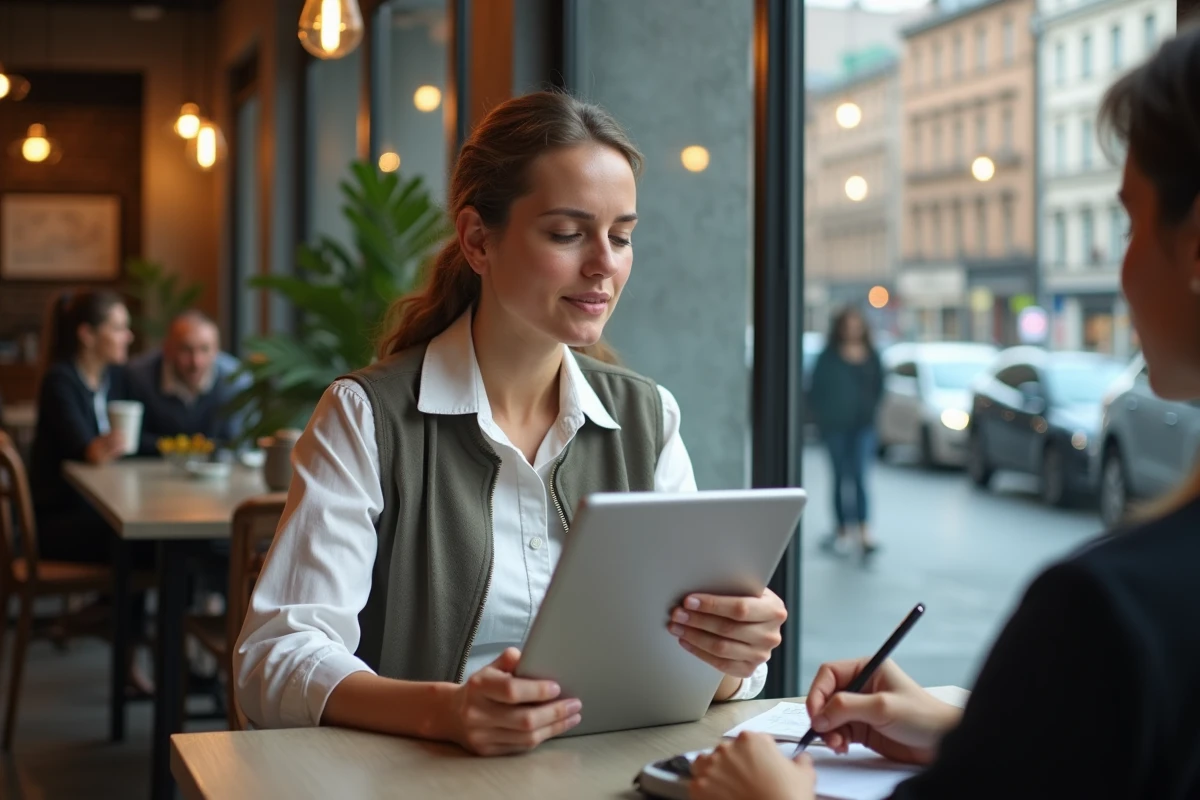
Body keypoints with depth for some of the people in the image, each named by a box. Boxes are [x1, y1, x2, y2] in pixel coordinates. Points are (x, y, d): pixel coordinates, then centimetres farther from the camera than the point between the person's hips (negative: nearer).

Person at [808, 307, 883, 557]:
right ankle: (843, 530, 15)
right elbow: (817, 389, 1)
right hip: (835, 425, -1)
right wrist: (823, 417, -5)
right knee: (841, 478, 7)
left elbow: (878, 386, 13)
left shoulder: (870, 357, 5)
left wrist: (870, 410, 4)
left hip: (863, 425, 1)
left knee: (859, 477, -9)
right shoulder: (829, 358, -1)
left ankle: (863, 533, -15)